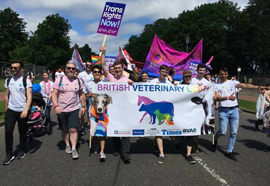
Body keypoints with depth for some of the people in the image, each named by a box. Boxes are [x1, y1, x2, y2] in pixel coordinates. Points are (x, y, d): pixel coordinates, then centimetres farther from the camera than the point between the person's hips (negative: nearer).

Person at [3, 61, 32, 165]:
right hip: (10, 110, 3)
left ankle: (22, 150, 26)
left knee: (22, 132, 8)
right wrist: (6, 108, 16)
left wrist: (26, 110, -23)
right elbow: (6, 95, 17)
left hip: (22, 111, -3)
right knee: (8, 131, -5)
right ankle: (9, 154, 5)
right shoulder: (8, 80, 8)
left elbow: (29, 97, -13)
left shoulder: (26, 81, -7)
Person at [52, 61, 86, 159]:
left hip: (74, 109, 0)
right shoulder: (59, 80, -2)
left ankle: (74, 149, 1)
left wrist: (83, 106, 10)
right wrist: (56, 106, -17)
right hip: (61, 110, 0)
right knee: (65, 129, 12)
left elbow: (81, 94, 14)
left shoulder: (78, 81, 5)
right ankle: (67, 145, 32)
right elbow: (54, 94, -4)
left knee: (73, 129, -8)